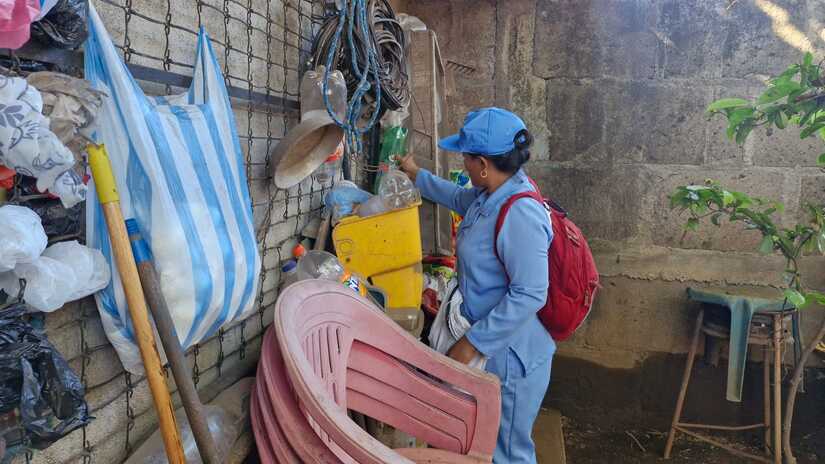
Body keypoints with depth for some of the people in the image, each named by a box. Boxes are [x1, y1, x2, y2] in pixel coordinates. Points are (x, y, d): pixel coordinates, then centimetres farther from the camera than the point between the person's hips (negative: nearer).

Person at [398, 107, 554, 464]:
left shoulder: (519, 214, -28)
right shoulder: (490, 195, 1)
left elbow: (529, 295, -30)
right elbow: (459, 199, 26)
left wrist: (472, 343, -25)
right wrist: (416, 175, 35)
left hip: (511, 353, -9)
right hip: (490, 343, 9)